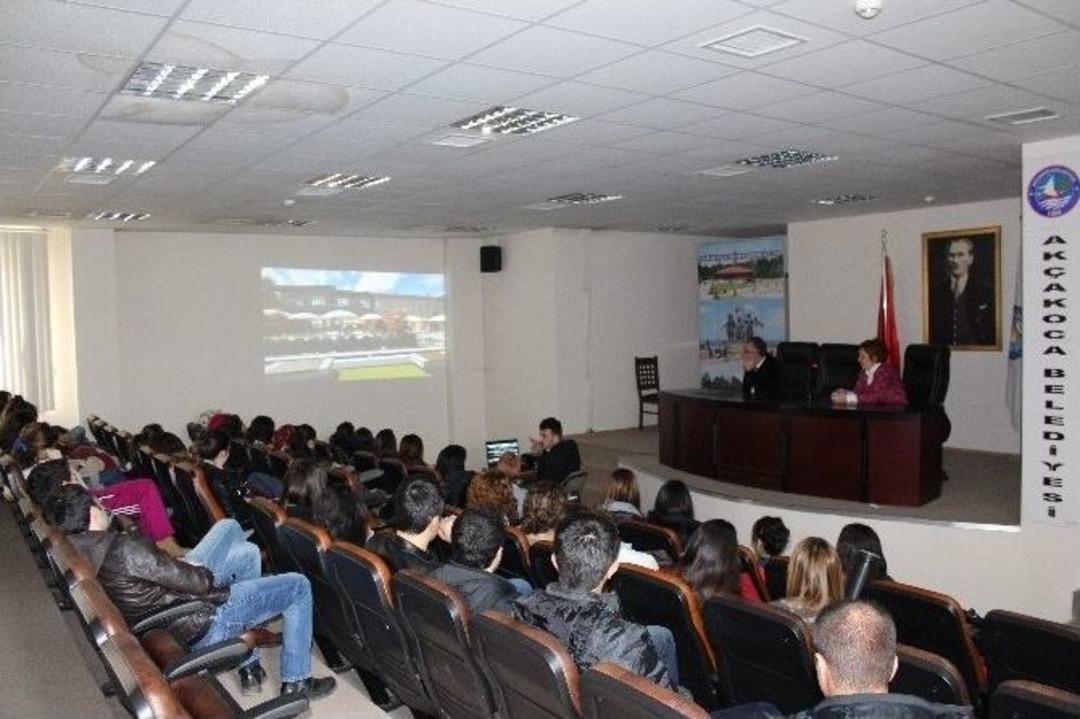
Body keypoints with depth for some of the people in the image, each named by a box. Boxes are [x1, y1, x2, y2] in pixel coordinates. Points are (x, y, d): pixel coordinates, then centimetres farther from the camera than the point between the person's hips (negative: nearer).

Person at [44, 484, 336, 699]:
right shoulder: (124, 549, -33)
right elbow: (198, 581, -25)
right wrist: (201, 570, -5)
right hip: (200, 625, -9)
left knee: (228, 526, 21)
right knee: (298, 587, 1)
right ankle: (296, 683, 15)